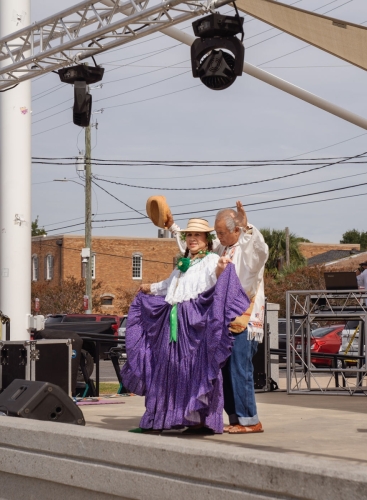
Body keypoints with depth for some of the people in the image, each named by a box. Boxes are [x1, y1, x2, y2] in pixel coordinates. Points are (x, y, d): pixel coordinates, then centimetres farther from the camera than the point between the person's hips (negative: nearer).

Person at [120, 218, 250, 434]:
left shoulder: (211, 260, 0)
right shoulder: (183, 264, 25)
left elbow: (213, 286, -19)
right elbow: (169, 285, 43)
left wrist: (219, 271, -38)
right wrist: (150, 289, 57)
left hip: (197, 323, -8)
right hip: (175, 323, 8)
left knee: (197, 367, -12)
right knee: (172, 368, 7)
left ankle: (202, 419, -12)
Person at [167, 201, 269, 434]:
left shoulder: (249, 247, -9)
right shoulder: (220, 248, 15)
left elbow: (262, 250, -33)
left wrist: (248, 228, -48)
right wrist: (173, 227, 29)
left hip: (244, 319, -8)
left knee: (240, 369, -10)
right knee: (226, 370, 8)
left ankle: (250, 420, -4)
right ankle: (236, 419, 14)